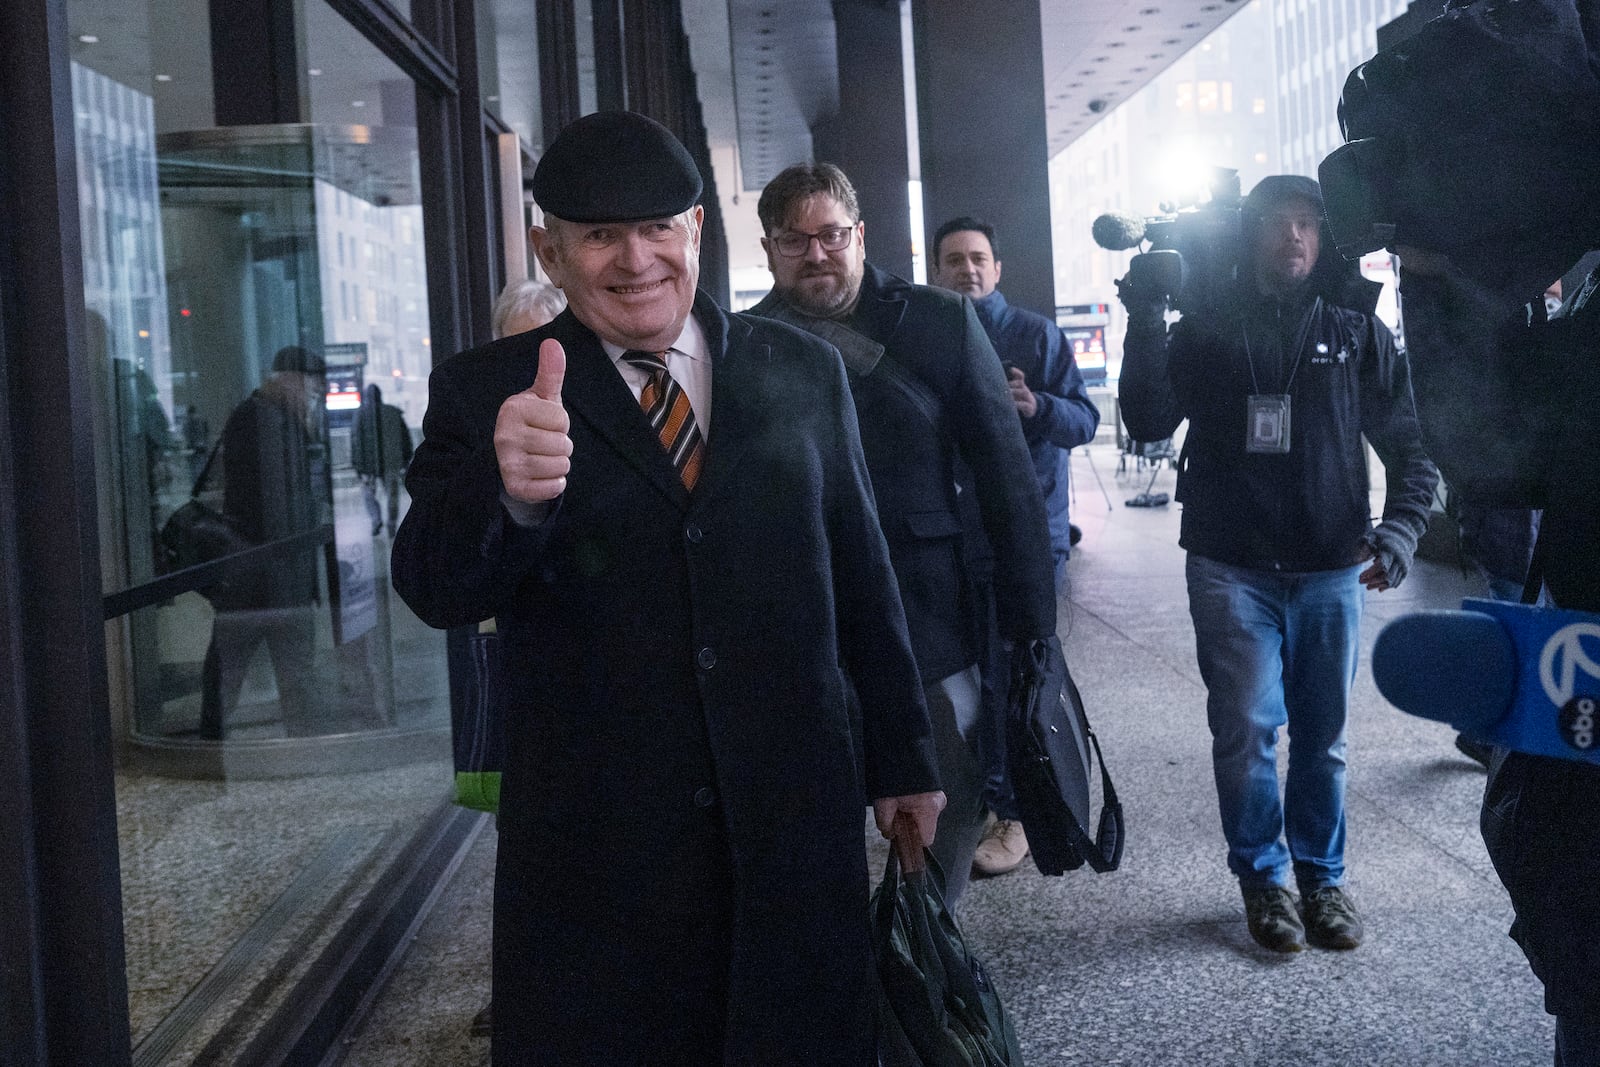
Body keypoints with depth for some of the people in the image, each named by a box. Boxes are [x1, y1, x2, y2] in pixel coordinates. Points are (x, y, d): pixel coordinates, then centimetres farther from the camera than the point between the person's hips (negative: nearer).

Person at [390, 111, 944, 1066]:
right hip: (595, 842, -1)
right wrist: (508, 490, -34)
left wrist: (904, 758, 15)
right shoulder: (485, 394, -1)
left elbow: (862, 574, 11)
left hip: (796, 821, 2)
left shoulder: (802, 372, 6)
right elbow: (436, 590, -13)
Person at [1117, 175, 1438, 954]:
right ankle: (1263, 878, 15)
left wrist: (1400, 530, -8)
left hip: (1329, 570, 1)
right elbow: (1149, 423, -6)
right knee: (1246, 731, -2)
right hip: (1231, 568, -1)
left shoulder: (1356, 335, 7)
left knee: (1322, 736, 9)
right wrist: (1145, 325, -15)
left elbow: (1408, 444, 7)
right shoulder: (1204, 330, 5)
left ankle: (1321, 877, 24)